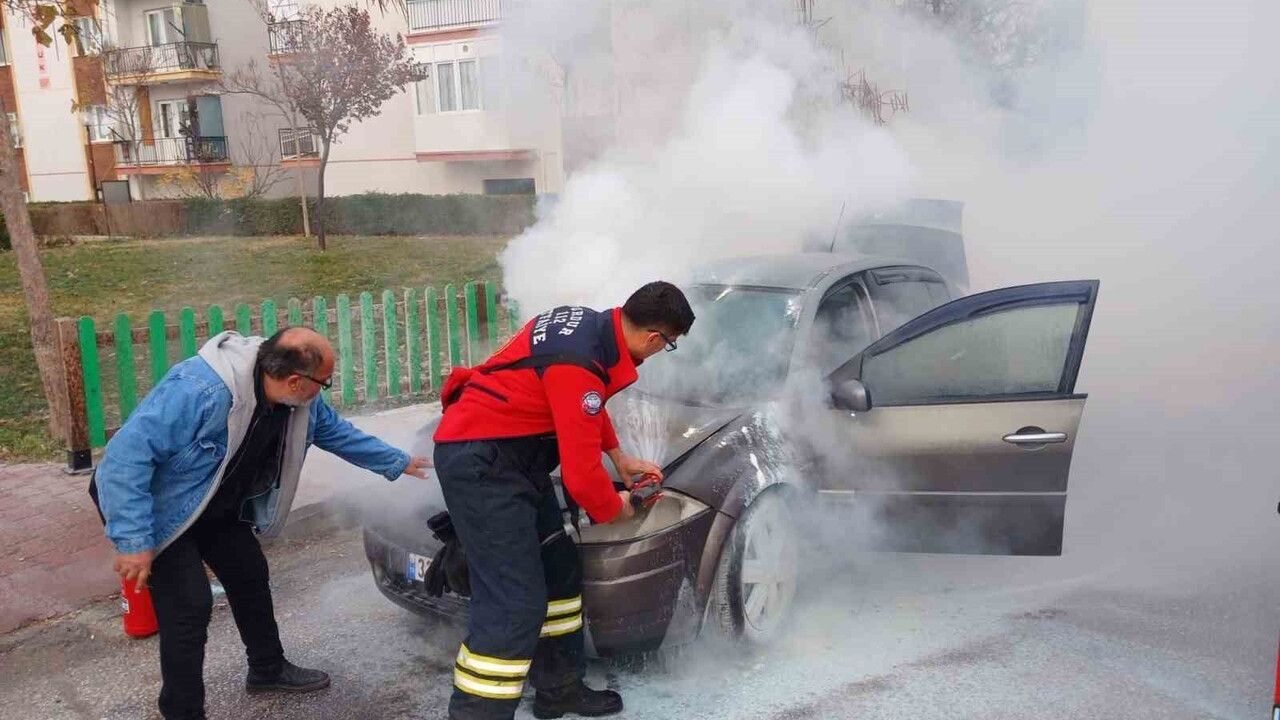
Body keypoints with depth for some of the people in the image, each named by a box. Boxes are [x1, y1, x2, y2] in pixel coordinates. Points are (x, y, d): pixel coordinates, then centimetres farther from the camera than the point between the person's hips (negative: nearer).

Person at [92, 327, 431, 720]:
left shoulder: (300, 401, -13)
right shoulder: (199, 391, -39)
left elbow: (336, 431, 6)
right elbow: (127, 454, -37)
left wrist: (397, 463, 11)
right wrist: (133, 540, -37)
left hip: (219, 506, 8)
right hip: (159, 507, -7)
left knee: (250, 575, 13)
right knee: (189, 603, -14)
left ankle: (268, 669, 34)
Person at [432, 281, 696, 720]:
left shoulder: (591, 324, 3)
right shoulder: (580, 364, -27)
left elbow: (590, 409, 24)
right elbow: (580, 475, -21)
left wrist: (619, 458, 27)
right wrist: (614, 508, -2)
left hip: (512, 454, 10)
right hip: (480, 462, -10)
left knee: (560, 570, 16)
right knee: (514, 604, -12)